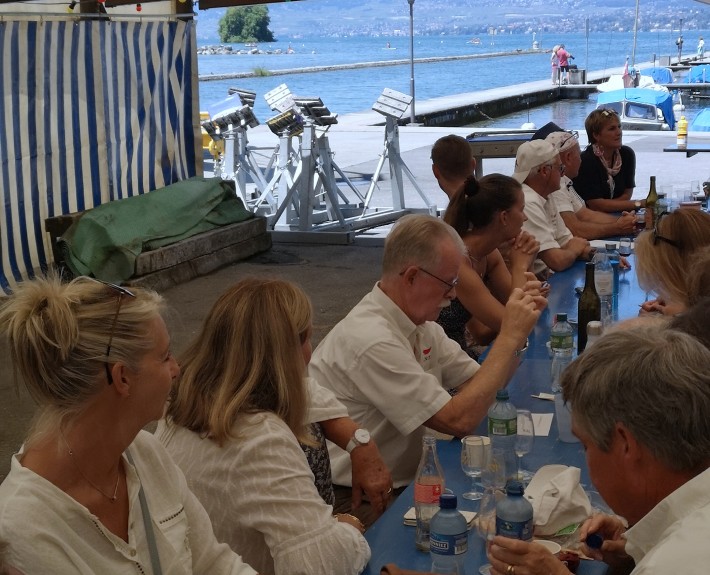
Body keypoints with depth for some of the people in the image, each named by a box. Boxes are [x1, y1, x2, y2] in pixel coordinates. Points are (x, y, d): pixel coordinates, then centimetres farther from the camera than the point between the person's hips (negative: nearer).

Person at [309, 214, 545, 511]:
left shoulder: (420, 325, 4)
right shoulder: (372, 340, -25)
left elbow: (482, 384, 9)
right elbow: (459, 420, -25)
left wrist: (515, 335, -7)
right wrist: (509, 337, -21)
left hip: (399, 484, 9)